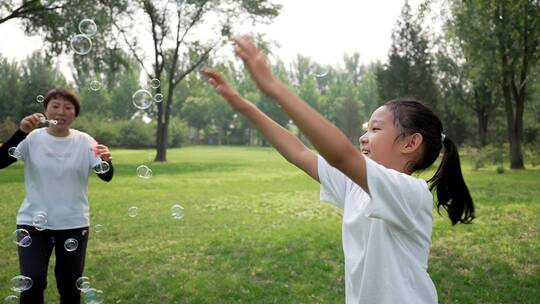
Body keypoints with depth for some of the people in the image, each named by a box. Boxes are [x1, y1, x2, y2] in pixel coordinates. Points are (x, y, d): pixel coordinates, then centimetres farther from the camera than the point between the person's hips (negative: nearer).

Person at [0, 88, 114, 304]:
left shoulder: (84, 141, -2)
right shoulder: (32, 139, -3)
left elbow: (106, 177, -11)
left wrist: (107, 161, -33)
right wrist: (22, 132, -26)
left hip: (74, 224, 1)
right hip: (33, 222, -1)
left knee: (70, 286, 11)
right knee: (32, 282, -12)